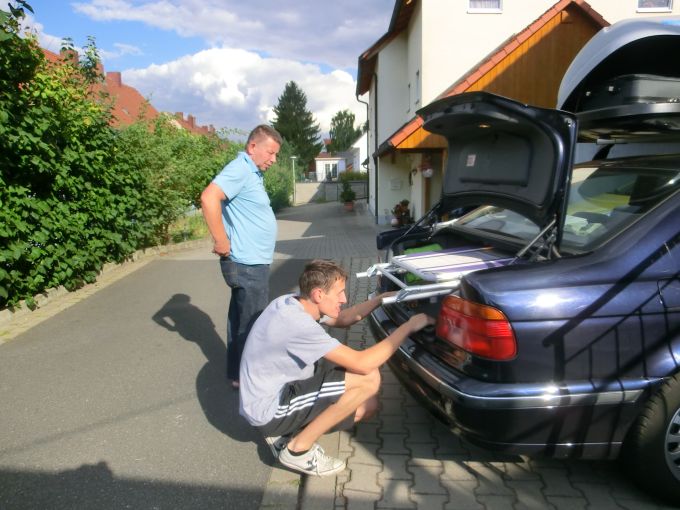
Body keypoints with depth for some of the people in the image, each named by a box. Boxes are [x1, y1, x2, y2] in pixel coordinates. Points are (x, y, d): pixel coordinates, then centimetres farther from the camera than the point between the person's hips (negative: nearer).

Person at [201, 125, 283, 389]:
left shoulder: (252, 172, 14)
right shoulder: (240, 169, -17)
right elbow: (209, 198, -31)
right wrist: (222, 242, -25)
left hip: (250, 263, 10)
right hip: (248, 265, -10)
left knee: (241, 320, 18)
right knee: (251, 325, 2)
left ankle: (238, 373, 32)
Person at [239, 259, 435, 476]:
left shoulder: (294, 303, -2)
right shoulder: (297, 324, -30)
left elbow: (341, 319, 16)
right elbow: (363, 364, -30)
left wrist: (381, 298, 3)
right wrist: (409, 326, -21)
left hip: (280, 392, 9)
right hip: (268, 411, -9)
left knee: (368, 405, 9)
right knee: (369, 378, -20)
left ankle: (286, 432, 12)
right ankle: (298, 449, -6)